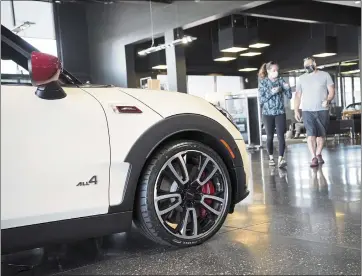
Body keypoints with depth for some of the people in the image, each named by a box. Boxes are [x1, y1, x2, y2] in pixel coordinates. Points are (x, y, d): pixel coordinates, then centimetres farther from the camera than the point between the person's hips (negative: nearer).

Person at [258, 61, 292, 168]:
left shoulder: (281, 81, 4)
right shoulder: (263, 82, -2)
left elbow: (289, 96, 4)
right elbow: (261, 100, -7)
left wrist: (287, 88, -15)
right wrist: (271, 92, -19)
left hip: (280, 112, 1)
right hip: (268, 113, -1)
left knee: (281, 136, -9)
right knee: (270, 136, 8)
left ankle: (280, 159, -13)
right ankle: (271, 158, 22)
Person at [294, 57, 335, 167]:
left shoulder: (325, 75, 5)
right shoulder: (301, 78, 10)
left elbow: (331, 91, 2)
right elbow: (298, 95, 11)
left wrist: (328, 100, -18)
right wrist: (296, 110, 2)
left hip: (322, 110, 0)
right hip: (307, 111, 0)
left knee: (321, 134, 6)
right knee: (311, 133, -12)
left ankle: (318, 154, 22)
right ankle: (314, 158, -13)